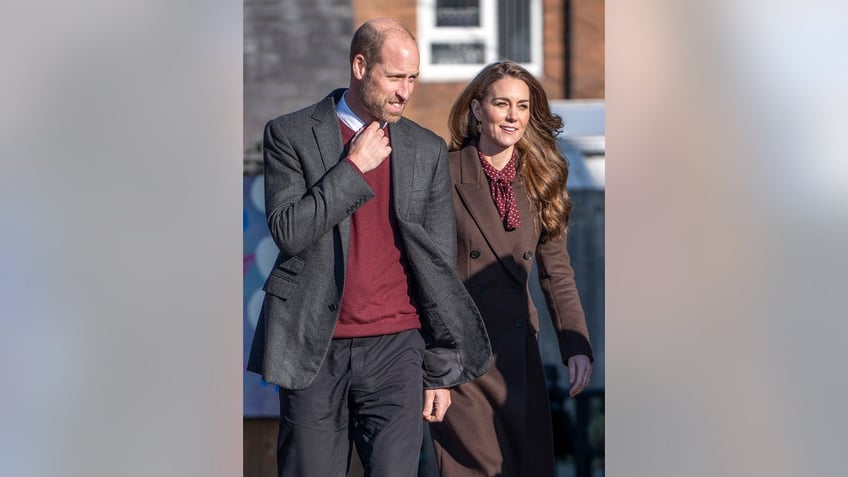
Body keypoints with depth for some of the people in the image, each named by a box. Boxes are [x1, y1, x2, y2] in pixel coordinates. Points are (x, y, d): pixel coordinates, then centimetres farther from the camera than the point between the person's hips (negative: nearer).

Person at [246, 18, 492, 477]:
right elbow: (287, 231, -11)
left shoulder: (427, 149, 8)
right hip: (314, 350, -1)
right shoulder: (290, 135, 1)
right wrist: (354, 167, -12)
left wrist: (440, 370, 6)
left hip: (396, 346, 1)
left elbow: (441, 265, 9)